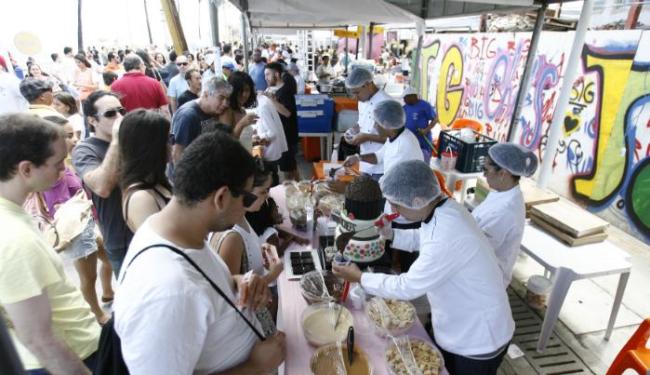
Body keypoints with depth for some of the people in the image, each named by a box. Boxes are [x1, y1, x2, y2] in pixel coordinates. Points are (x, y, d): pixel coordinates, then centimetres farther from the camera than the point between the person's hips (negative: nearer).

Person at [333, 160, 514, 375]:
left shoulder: (447, 237, -38)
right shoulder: (444, 209, -10)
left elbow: (407, 287, -29)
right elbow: (421, 238, 11)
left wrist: (360, 278, -16)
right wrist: (390, 234, -6)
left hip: (479, 338, -7)